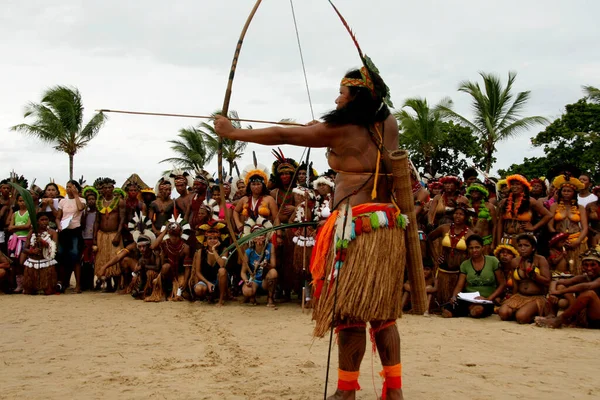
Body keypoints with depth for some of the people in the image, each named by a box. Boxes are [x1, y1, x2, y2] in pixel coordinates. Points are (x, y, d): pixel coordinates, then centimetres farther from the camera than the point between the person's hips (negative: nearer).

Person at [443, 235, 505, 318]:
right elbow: (459, 286, 7)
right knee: (446, 312, -27)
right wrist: (454, 297, -16)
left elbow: (502, 284, 2)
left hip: (486, 302, -3)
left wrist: (489, 298, -11)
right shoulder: (464, 265, 10)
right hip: (468, 299, 3)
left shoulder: (493, 261, 2)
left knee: (478, 310, -41)